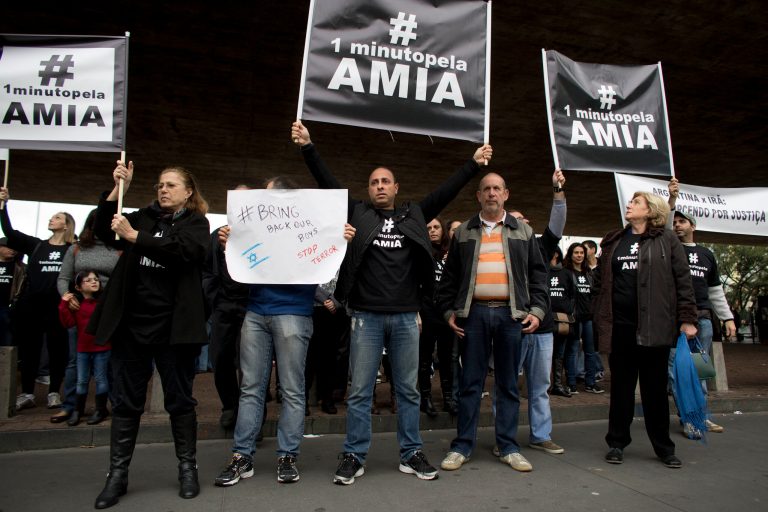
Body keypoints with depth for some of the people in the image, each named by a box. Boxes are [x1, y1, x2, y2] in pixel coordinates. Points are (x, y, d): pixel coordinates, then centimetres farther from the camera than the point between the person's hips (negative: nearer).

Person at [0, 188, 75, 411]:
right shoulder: (35, 245, 11)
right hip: (31, 305, 3)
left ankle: (54, 392, 15)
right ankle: (27, 393, 19)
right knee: (29, 349, 8)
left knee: (57, 350, 3)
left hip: (57, 307, -2)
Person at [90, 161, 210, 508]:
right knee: (125, 400, 9)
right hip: (131, 322, 4)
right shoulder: (143, 217, 13)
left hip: (173, 325, -3)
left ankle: (187, 468, 19)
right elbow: (103, 231, 3)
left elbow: (184, 250, -18)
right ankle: (117, 474, 21)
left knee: (179, 399, 7)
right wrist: (117, 189, -5)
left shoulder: (196, 222, 1)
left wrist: (134, 236, -22)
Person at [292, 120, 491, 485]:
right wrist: (307, 147, -4)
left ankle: (410, 455, 24)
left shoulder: (414, 215, 11)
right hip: (366, 316, -1)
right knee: (360, 391, 5)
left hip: (406, 317, 2)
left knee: (408, 390, 11)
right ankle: (354, 457, 18)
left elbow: (446, 191, 12)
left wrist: (474, 164, 11)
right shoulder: (358, 213, 6)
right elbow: (327, 183, 2)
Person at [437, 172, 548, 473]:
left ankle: (508, 447, 19)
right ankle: (462, 447, 14)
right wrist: (449, 311, 2)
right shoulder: (463, 233, 11)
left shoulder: (523, 232, 12)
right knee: (470, 382, 3)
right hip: (474, 313, 0)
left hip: (511, 314, 1)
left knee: (508, 384, 8)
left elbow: (538, 274, 10)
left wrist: (537, 310, 0)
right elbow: (449, 277, 10)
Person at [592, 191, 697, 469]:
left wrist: (687, 319, -6)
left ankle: (663, 447, 24)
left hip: (655, 326, -2)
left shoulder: (667, 240, 3)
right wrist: (599, 317, 6)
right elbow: (599, 281, 11)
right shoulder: (613, 241, 12)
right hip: (619, 326, 2)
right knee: (621, 386, 10)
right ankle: (617, 443, 21)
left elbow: (683, 280, 0)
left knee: (655, 388, 9)